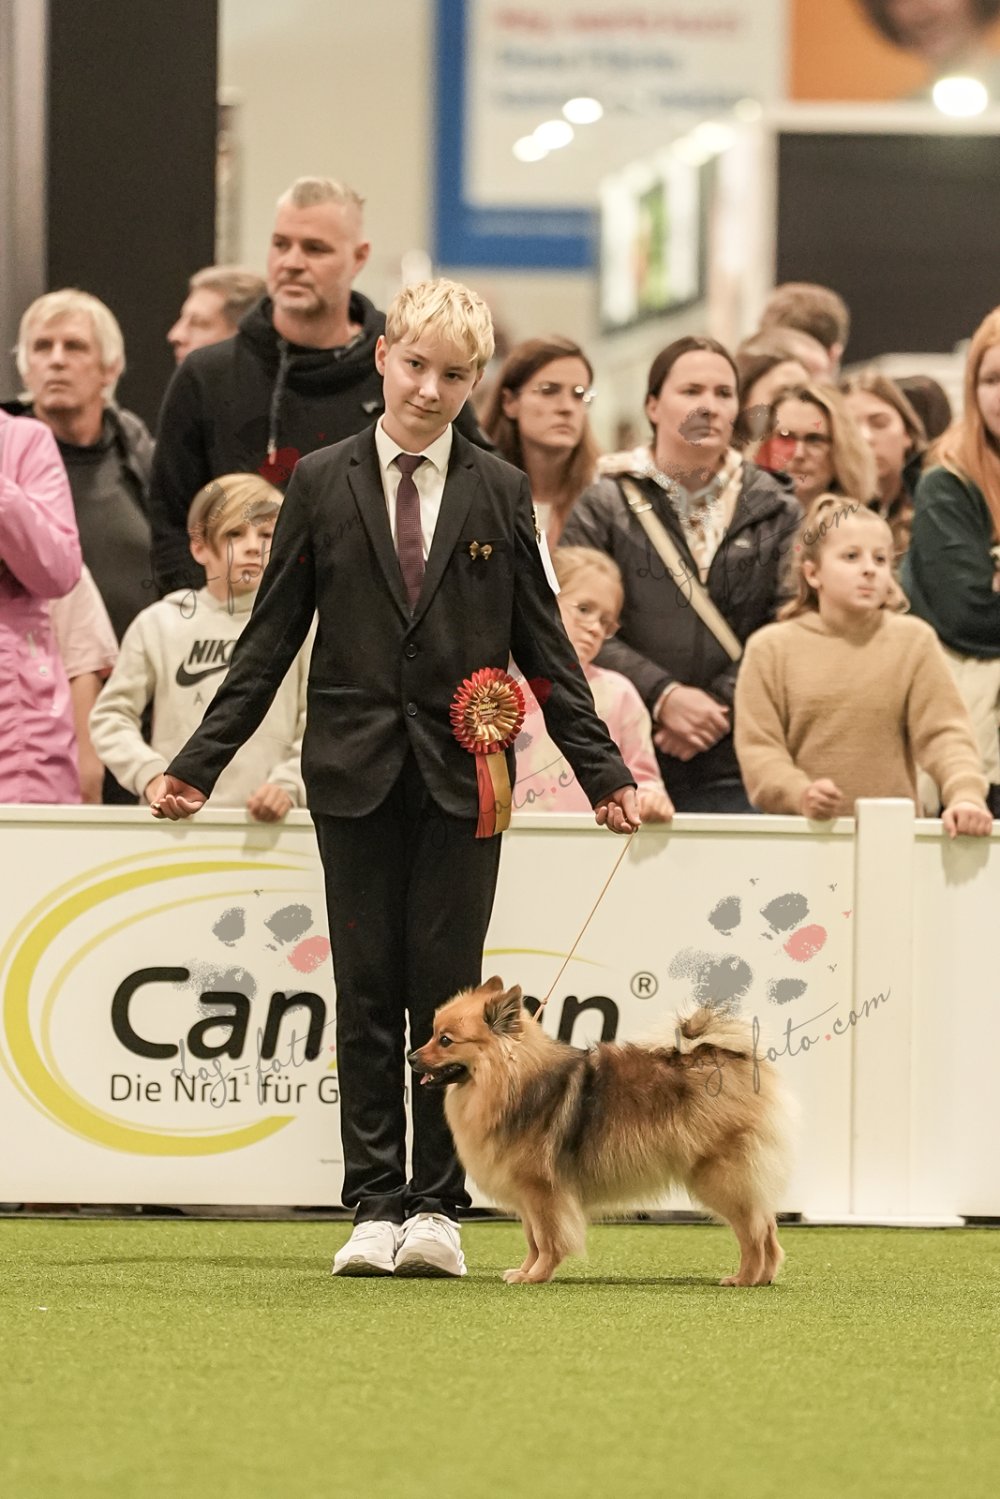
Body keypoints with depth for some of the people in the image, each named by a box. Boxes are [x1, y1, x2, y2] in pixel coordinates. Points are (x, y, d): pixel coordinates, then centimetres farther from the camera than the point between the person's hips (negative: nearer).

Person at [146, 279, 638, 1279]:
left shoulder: (499, 494, 5)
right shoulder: (321, 485, 4)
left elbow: (543, 646, 8)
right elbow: (270, 638, 6)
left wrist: (601, 771, 5)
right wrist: (198, 763, 2)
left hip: (462, 777, 0)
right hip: (356, 773, 0)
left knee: (447, 990, 0)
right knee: (366, 995, 2)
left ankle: (436, 1206, 4)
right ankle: (374, 1206, 5)